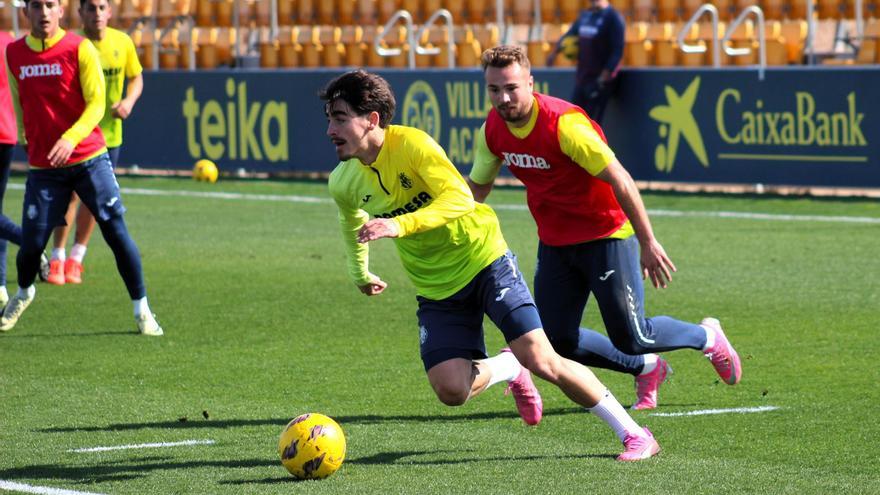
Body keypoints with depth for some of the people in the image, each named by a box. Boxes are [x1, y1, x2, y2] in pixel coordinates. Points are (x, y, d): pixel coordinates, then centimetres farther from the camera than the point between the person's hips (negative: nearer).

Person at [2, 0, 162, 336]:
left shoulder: (79, 49, -6)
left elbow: (96, 103, -12)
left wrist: (70, 138, -26)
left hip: (89, 159, -2)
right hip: (42, 167, 2)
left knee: (116, 232, -6)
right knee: (31, 243, -1)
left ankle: (142, 309, 7)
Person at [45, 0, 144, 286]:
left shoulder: (122, 43, -3)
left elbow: (136, 78, 11)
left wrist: (129, 100, -9)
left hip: (109, 133, 3)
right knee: (69, 194, -9)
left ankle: (76, 257, 22)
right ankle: (58, 258, 2)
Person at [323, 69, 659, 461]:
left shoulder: (410, 143, -21)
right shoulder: (343, 183, -3)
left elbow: (459, 198, -32)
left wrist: (399, 225, -43)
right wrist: (360, 275, 33)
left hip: (482, 259, -5)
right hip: (435, 288, 5)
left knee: (541, 361, -15)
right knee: (450, 389, -15)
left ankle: (633, 434, -1)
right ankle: (507, 369, 20)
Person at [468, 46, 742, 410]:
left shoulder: (564, 124, -26)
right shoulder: (492, 130, -5)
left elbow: (620, 180, -23)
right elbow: (475, 188, 12)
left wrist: (648, 243, -21)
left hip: (606, 236, -6)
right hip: (554, 243, 6)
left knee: (631, 338, -7)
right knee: (557, 342, 0)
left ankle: (707, 337, 25)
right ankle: (646, 368, 26)